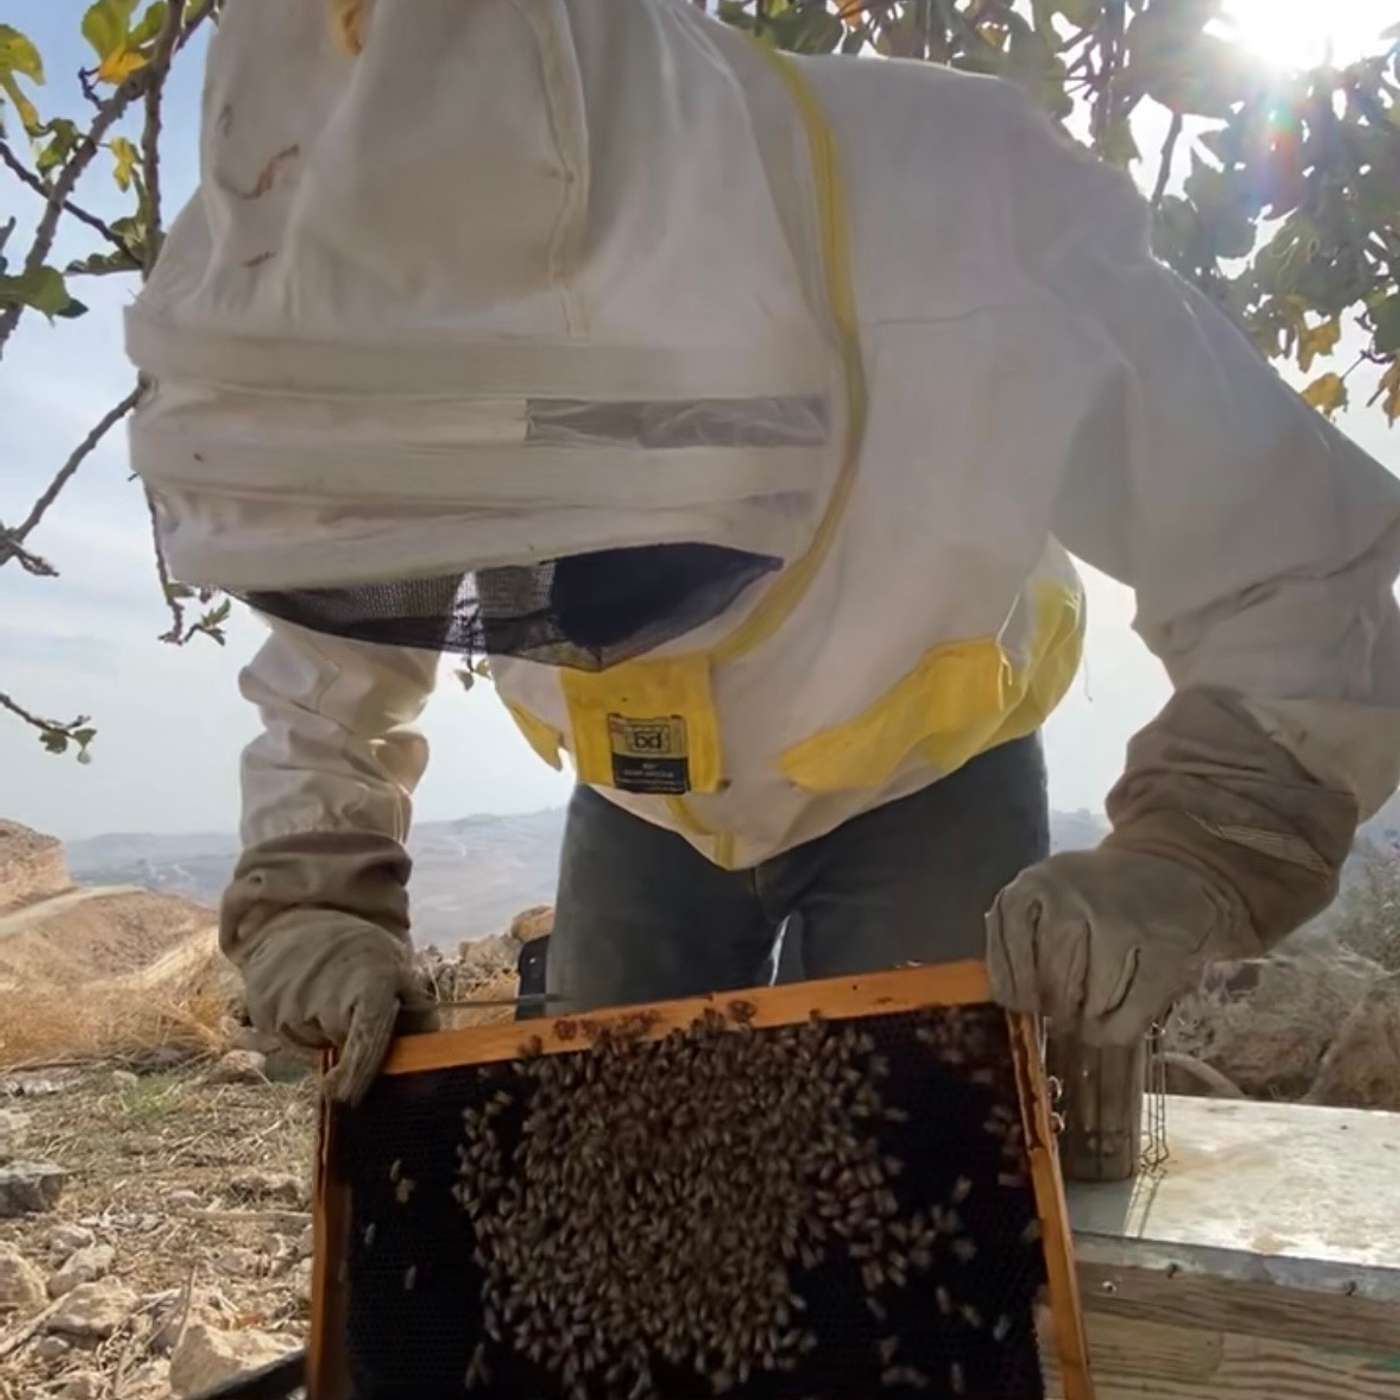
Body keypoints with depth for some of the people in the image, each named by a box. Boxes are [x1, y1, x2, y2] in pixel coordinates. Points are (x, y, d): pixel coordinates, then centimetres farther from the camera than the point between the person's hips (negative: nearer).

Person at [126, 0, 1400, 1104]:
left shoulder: (970, 247, -36)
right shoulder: (384, 368, -23)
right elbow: (323, 681, -4)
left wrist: (1184, 866, -39)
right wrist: (313, 901, -17)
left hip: (928, 782, -2)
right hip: (640, 808, 4)